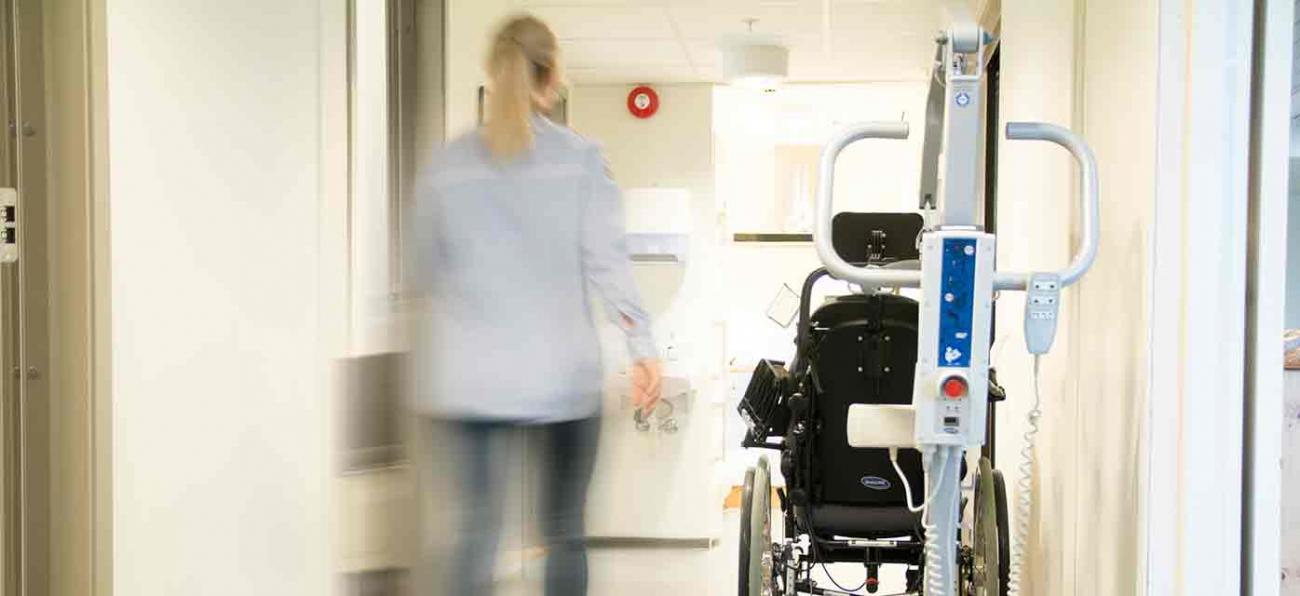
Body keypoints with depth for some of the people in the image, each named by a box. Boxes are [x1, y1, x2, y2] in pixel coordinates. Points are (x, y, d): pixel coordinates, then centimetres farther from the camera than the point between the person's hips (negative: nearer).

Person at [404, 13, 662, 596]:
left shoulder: (449, 164, 3)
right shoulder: (579, 158, -3)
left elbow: (425, 269, 10)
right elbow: (606, 261, -8)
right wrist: (642, 349, -6)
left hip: (473, 373, 2)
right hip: (560, 372, -1)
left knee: (478, 526, 6)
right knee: (564, 531, 9)